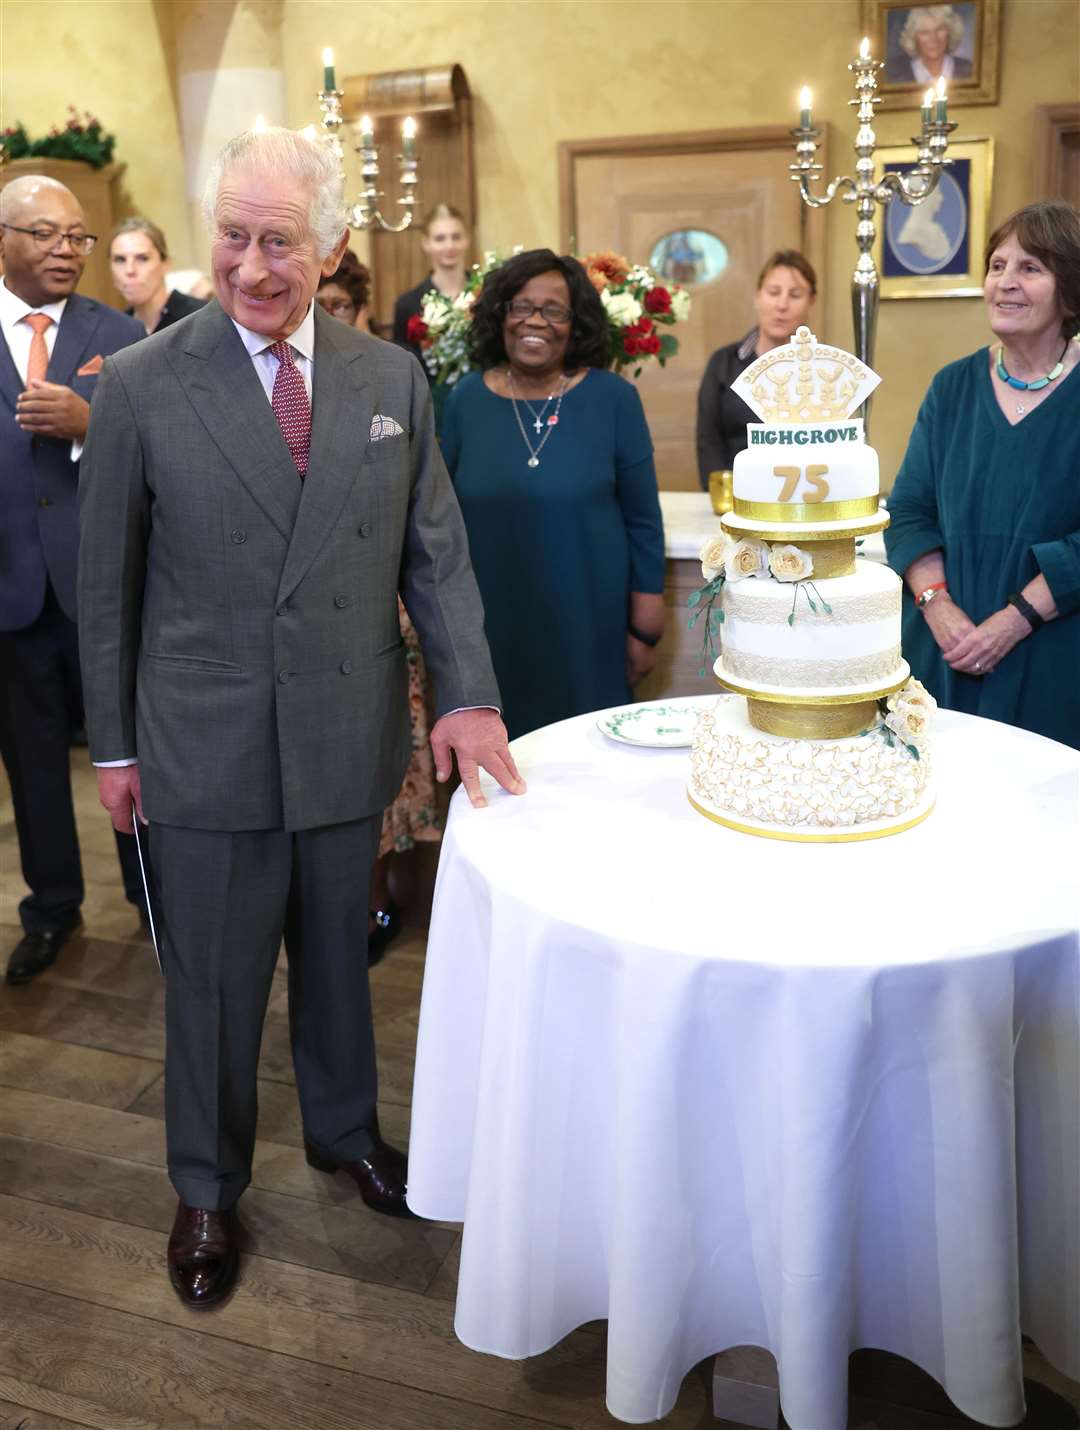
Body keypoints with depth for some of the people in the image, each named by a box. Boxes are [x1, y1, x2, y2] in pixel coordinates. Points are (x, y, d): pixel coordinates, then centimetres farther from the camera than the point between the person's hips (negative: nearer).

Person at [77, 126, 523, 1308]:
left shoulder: (392, 381, 1)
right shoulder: (141, 387, -7)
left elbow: (435, 551, 4)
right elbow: (106, 582, -1)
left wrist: (467, 691, -8)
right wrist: (114, 744, 0)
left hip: (349, 737, 3)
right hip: (204, 751, -2)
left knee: (338, 955, 20)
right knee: (211, 979, 12)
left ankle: (344, 1131, 45)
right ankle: (206, 1188, 36)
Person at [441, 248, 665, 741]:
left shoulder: (613, 398, -5)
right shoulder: (467, 398, 2)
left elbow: (643, 521, -2)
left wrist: (645, 629, -2)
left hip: (588, 621, -2)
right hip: (491, 621, 2)